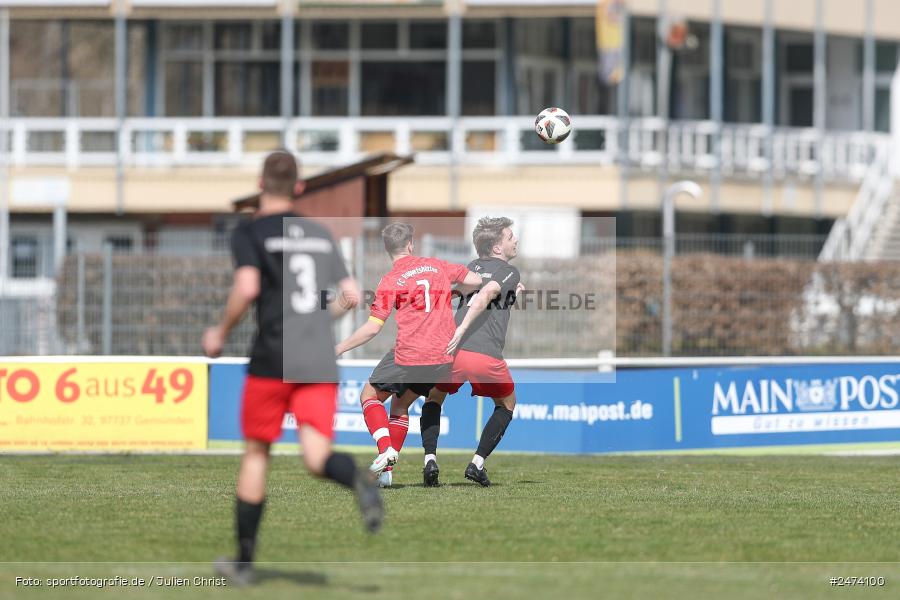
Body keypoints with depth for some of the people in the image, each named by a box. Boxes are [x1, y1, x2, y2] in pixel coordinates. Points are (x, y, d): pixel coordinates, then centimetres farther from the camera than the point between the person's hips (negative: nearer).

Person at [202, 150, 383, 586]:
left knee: (256, 452, 11)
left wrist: (221, 333, -1)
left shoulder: (250, 233, 0)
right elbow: (352, 296, 13)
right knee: (317, 459, -4)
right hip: (322, 362, 3)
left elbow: (247, 288, -15)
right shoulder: (321, 235, 16)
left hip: (273, 358, -3)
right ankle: (359, 480, -41)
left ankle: (244, 561, 15)